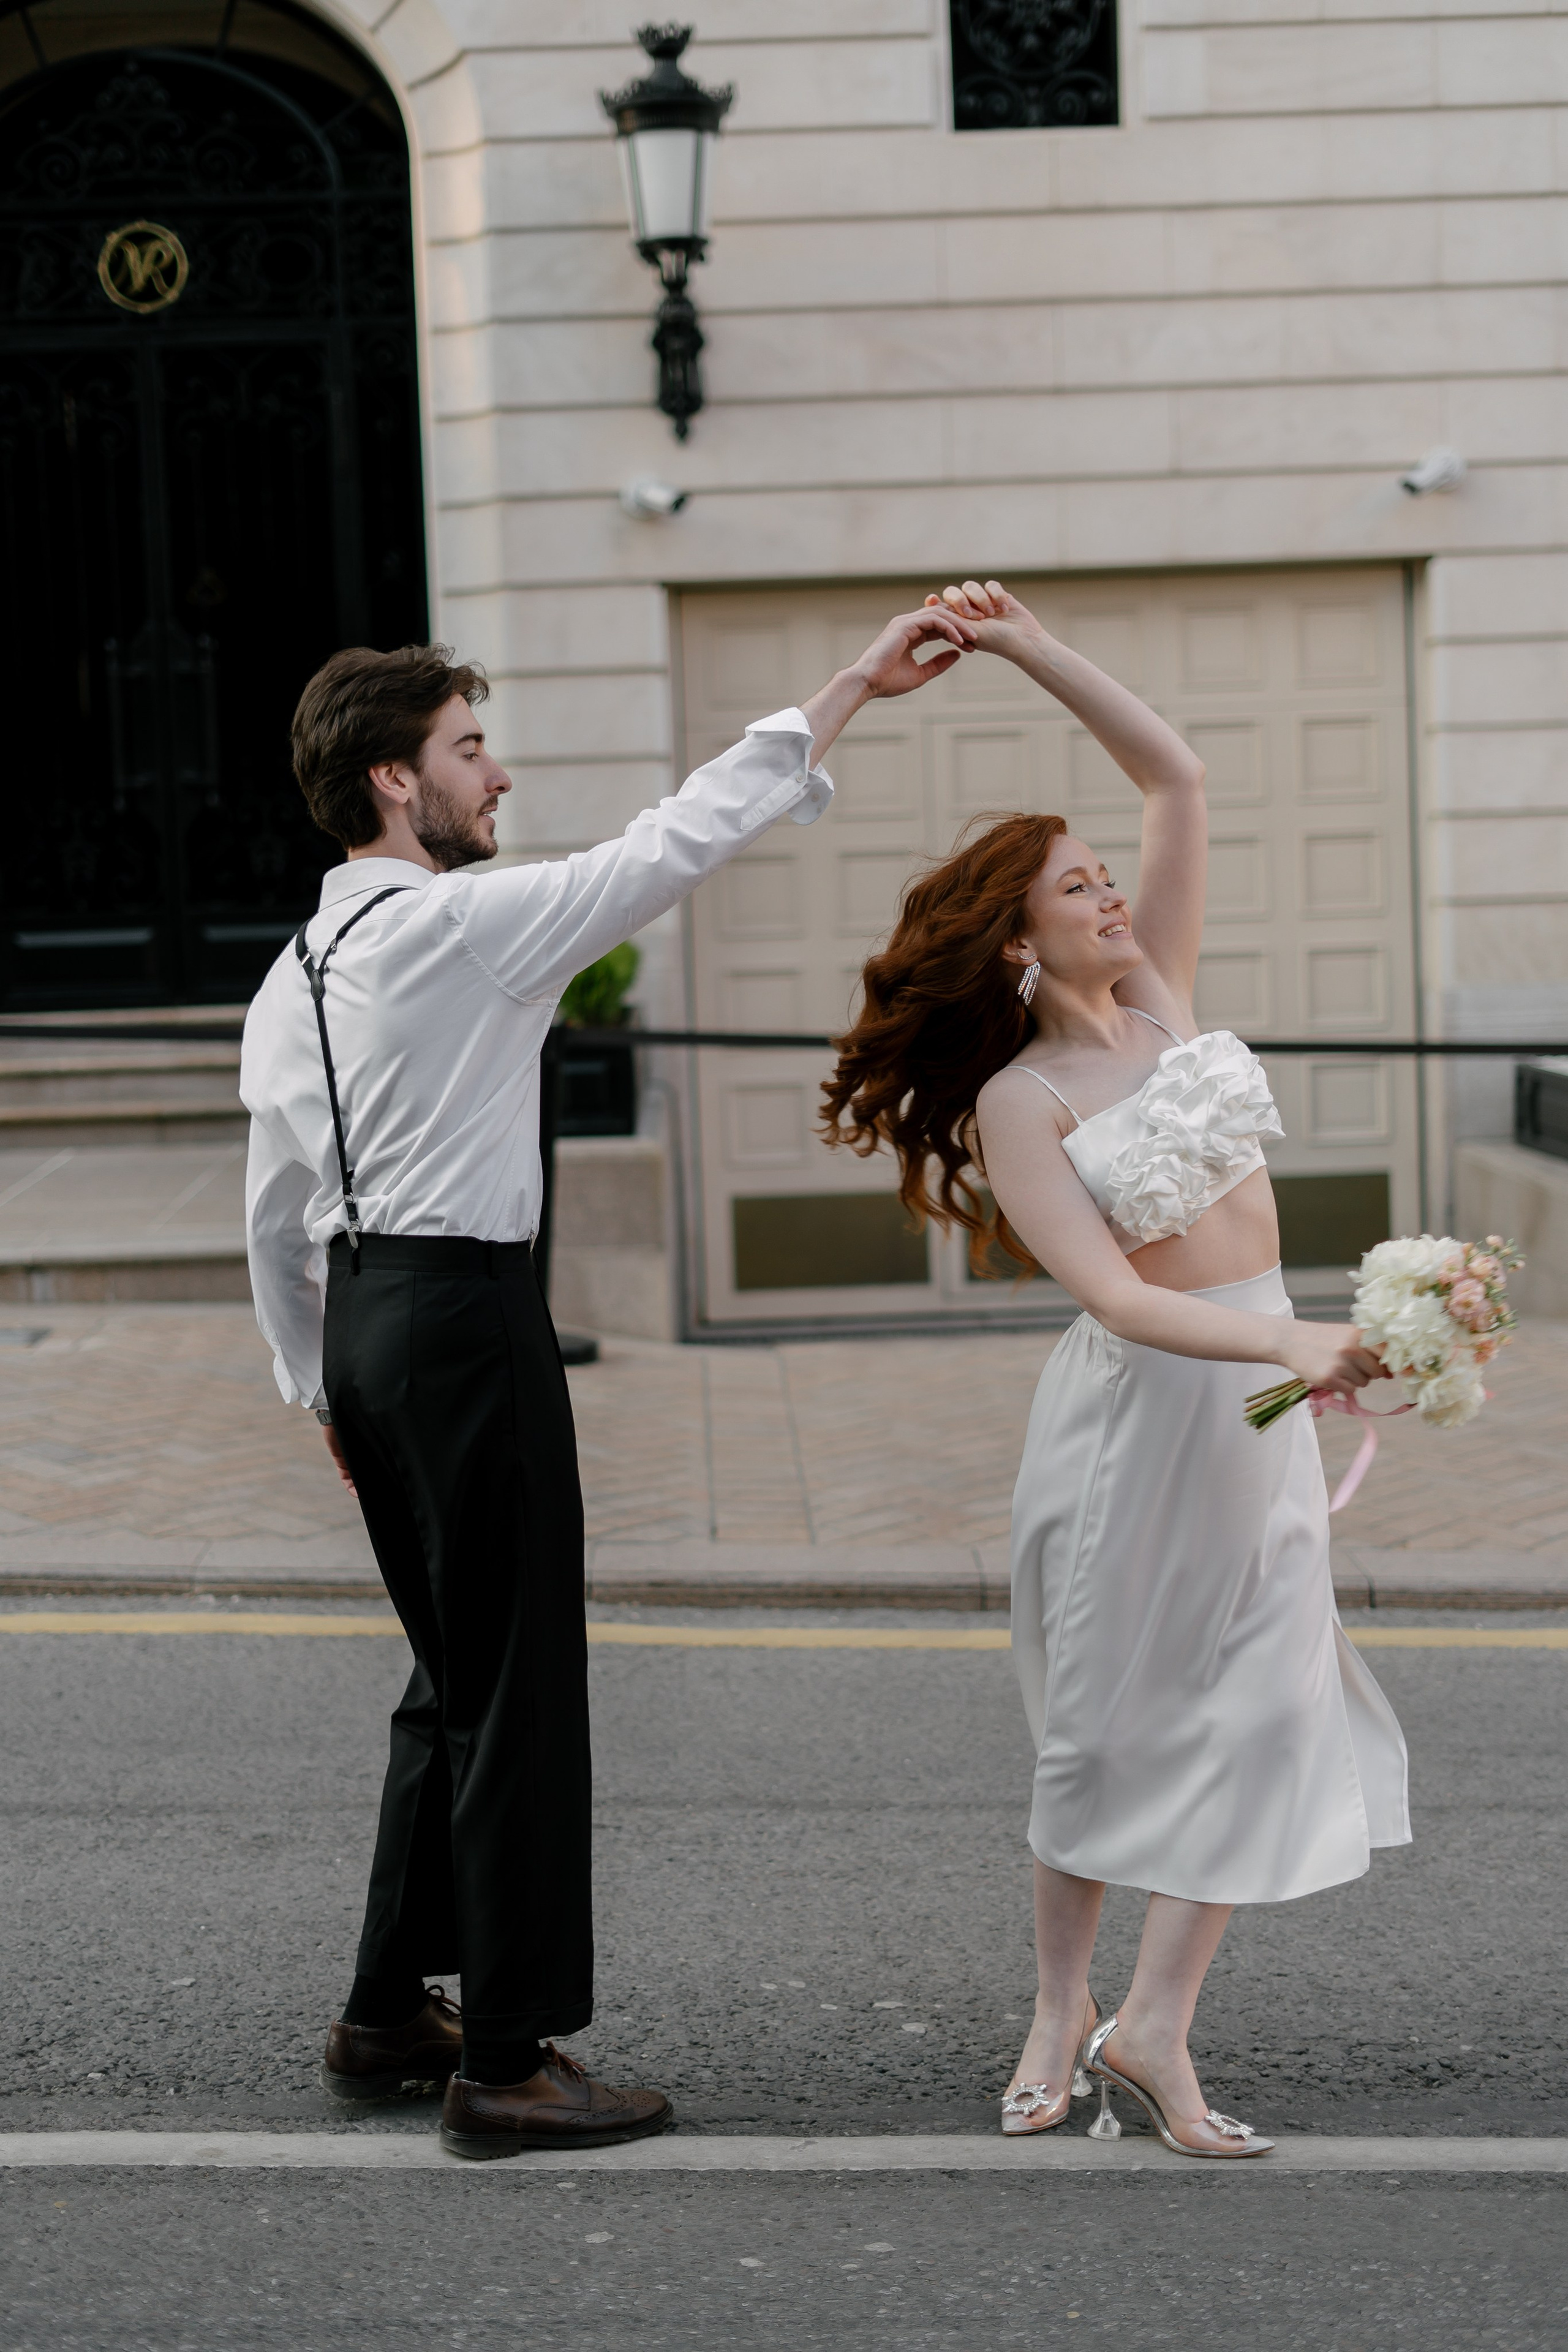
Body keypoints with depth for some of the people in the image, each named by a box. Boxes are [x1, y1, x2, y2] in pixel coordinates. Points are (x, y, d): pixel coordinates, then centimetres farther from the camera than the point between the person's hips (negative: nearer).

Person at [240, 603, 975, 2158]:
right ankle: (505, 2061, 4)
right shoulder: (458, 924, -13)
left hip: (363, 1317, 9)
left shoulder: (294, 976, 12)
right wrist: (847, 690, -10)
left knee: (455, 1680, 20)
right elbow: (674, 847, -14)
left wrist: (321, 1387, 25)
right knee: (516, 1695, -2)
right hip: (465, 1314, -9)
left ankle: (390, 2016, 27)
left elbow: (277, 1209, 16)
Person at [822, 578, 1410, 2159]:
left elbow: (1175, 780, 1)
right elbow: (1114, 1297, -23)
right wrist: (1293, 1344, -36)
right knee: (1107, 1713, 5)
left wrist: (1032, 650, -5)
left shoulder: (1159, 994, 4)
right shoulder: (1017, 1102, -12)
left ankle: (1154, 2027, 1)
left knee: (1271, 1699, -2)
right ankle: (1061, 2010, 21)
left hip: (1255, 1400, 5)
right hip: (1137, 1400, -5)